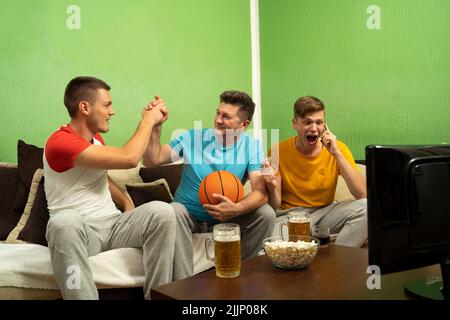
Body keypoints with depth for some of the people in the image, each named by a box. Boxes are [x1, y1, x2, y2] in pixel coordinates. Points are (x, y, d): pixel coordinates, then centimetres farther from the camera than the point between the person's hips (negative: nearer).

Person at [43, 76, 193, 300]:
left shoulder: (95, 137, 12)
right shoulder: (60, 142, -16)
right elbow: (129, 158, -24)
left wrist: (127, 203, 8)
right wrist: (148, 119, -8)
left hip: (115, 224, 7)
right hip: (80, 230, -6)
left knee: (161, 211, -22)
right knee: (64, 221, -41)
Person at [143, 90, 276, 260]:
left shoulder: (252, 146, -6)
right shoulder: (194, 137, -6)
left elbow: (260, 191, -16)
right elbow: (152, 160, -5)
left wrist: (237, 209, -36)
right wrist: (156, 126, -19)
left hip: (228, 217, 1)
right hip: (189, 214, 0)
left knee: (266, 214, -23)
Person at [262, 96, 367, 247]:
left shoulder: (338, 148, -5)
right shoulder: (279, 151, -8)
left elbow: (362, 194, -17)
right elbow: (275, 206, -6)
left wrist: (337, 154, -21)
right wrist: (272, 188, -30)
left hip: (325, 211, 2)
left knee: (365, 206, -26)